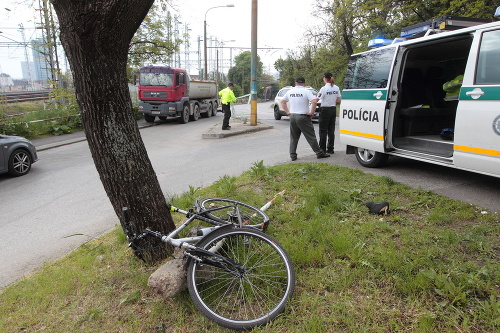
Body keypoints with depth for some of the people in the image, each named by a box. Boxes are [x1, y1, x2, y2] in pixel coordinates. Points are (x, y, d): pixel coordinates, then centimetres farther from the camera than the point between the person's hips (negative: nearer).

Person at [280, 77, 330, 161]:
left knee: (293, 138, 12)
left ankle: (292, 155, 11)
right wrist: (311, 113, -9)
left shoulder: (290, 92, 9)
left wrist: (287, 112, 15)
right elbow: (314, 102, -19)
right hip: (302, 117, -5)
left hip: (292, 116, 5)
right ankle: (319, 153, 7)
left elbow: (282, 102, 18)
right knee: (311, 136, 1)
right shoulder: (306, 91, -7)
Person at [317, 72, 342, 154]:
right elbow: (339, 100, 7)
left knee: (323, 130, 1)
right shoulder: (336, 88, 4)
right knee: (331, 130, 11)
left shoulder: (324, 88, -14)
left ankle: (322, 149, 3)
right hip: (333, 110, 6)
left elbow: (317, 100, -15)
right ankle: (330, 149, 16)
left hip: (325, 110, -6)